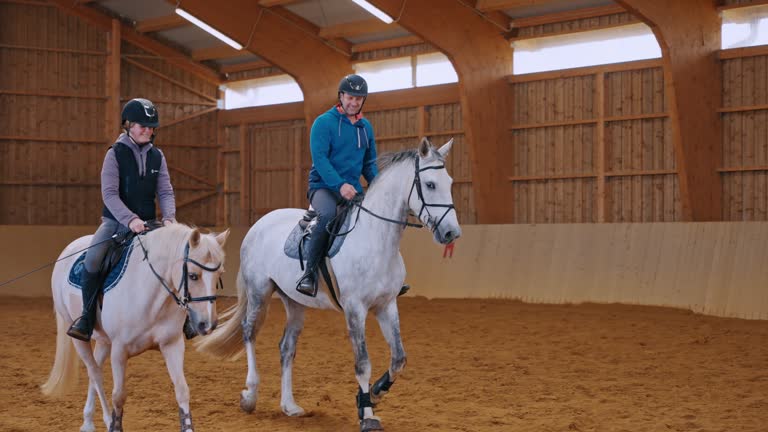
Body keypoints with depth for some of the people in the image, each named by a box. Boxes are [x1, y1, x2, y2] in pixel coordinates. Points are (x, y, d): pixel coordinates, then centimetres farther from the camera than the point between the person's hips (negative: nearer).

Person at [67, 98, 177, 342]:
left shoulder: (157, 156, 7)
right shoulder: (116, 154, -6)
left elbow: (165, 192, 2)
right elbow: (109, 193, -15)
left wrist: (169, 217, -18)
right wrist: (130, 219, -29)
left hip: (147, 223, 4)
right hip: (116, 220, -4)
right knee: (92, 260, -27)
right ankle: (87, 318, -12)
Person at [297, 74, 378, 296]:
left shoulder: (366, 127, 13)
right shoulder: (324, 122, -5)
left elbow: (369, 164, 19)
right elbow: (319, 158, -15)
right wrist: (340, 184, -28)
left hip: (353, 189, 6)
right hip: (324, 186, -6)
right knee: (328, 214, -36)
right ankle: (310, 272, -30)